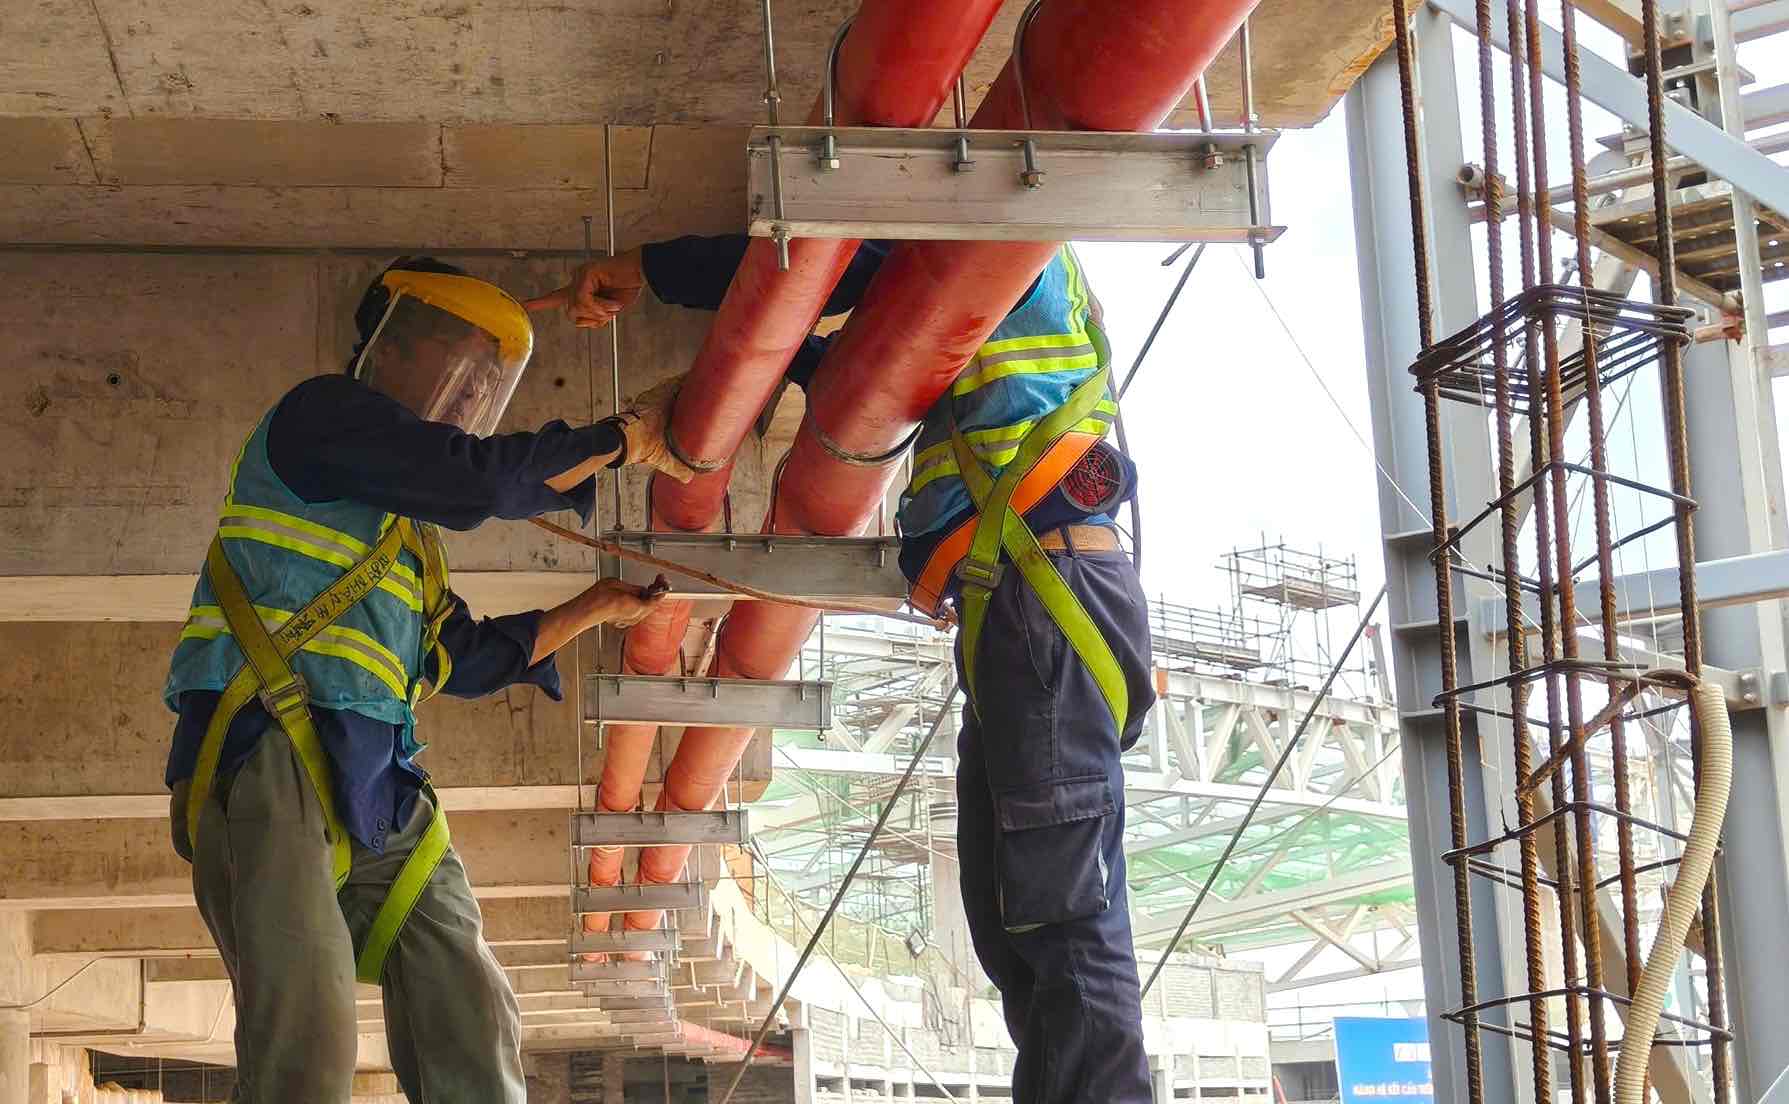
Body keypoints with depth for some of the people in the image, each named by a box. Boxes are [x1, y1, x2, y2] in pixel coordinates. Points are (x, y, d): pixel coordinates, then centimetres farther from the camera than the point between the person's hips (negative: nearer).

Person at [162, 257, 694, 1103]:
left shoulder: (405, 529, 32)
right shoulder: (323, 412, 6)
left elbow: (465, 659, 34)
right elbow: (483, 478, -6)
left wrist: (595, 609, 36)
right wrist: (626, 439, 5)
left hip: (374, 779, 9)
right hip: (266, 747, -9)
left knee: (472, 1030, -6)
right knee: (307, 1034, -25)